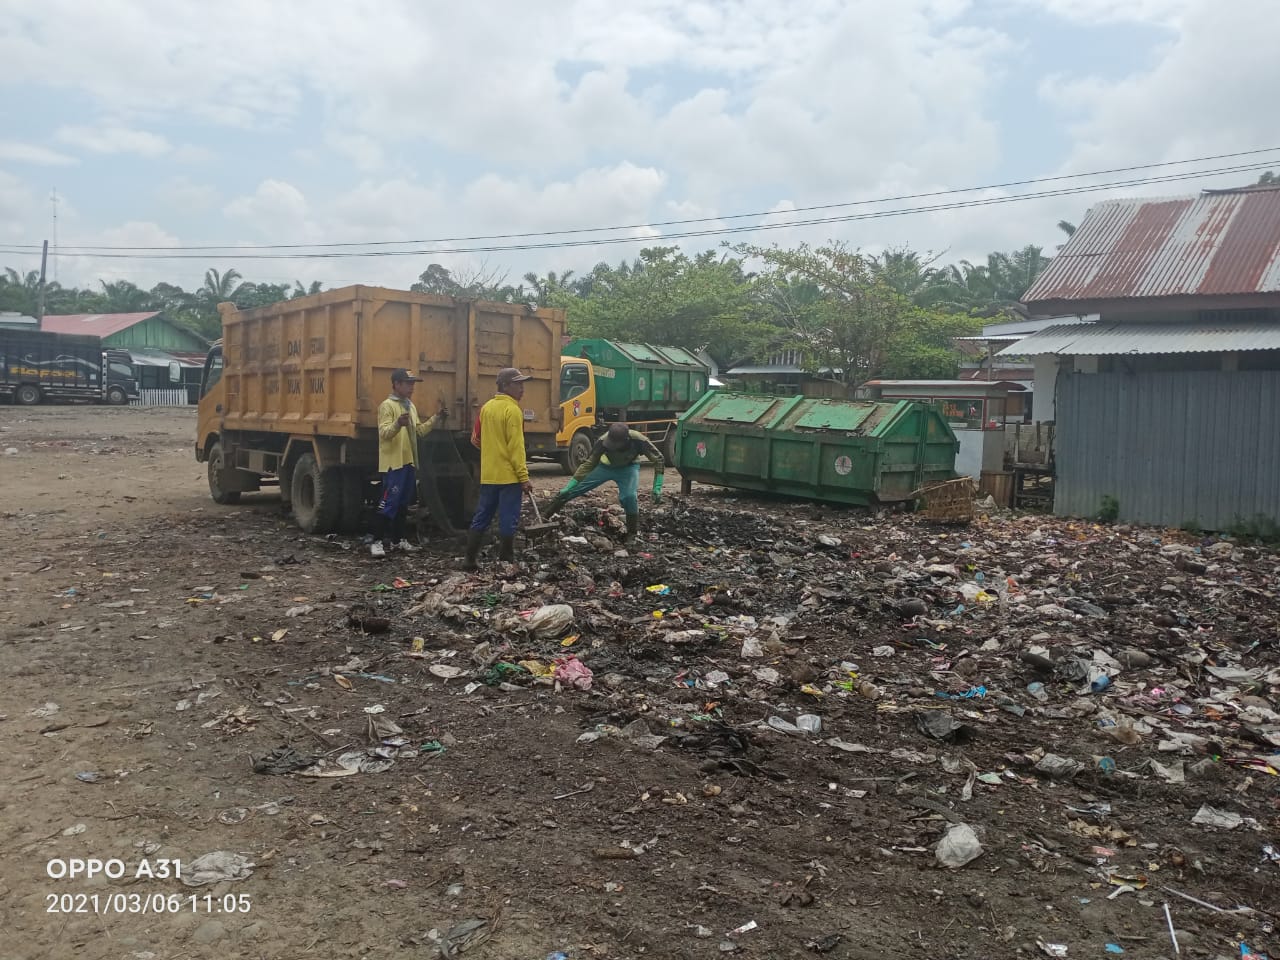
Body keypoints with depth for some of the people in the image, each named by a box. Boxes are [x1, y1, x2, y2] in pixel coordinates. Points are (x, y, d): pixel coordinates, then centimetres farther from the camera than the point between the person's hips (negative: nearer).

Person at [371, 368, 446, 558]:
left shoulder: (411, 406, 17)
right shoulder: (387, 405, -9)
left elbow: (419, 430, 19)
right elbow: (384, 433, -20)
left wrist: (436, 419, 8)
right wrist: (398, 424, -39)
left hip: (409, 463, 8)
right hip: (394, 463, -8)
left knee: (403, 503, 14)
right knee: (388, 503, -10)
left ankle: (398, 538, 22)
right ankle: (377, 541, -7)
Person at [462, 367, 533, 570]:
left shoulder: (487, 407, 11)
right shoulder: (512, 410, -13)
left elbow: (476, 438, 18)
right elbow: (516, 446, -17)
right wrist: (524, 477, -16)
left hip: (488, 474, 8)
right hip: (509, 475, -8)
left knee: (481, 517, 12)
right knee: (508, 521, 0)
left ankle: (470, 559, 15)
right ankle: (505, 562, 5)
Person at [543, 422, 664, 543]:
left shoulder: (638, 440, -37)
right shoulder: (603, 442, -33)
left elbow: (658, 459, -24)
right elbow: (589, 464, -21)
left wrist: (657, 489, -31)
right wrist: (567, 488, -21)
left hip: (628, 467, -1)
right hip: (606, 465, 1)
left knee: (628, 496, -30)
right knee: (572, 490, -2)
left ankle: (632, 533, -5)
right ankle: (544, 518, 15)